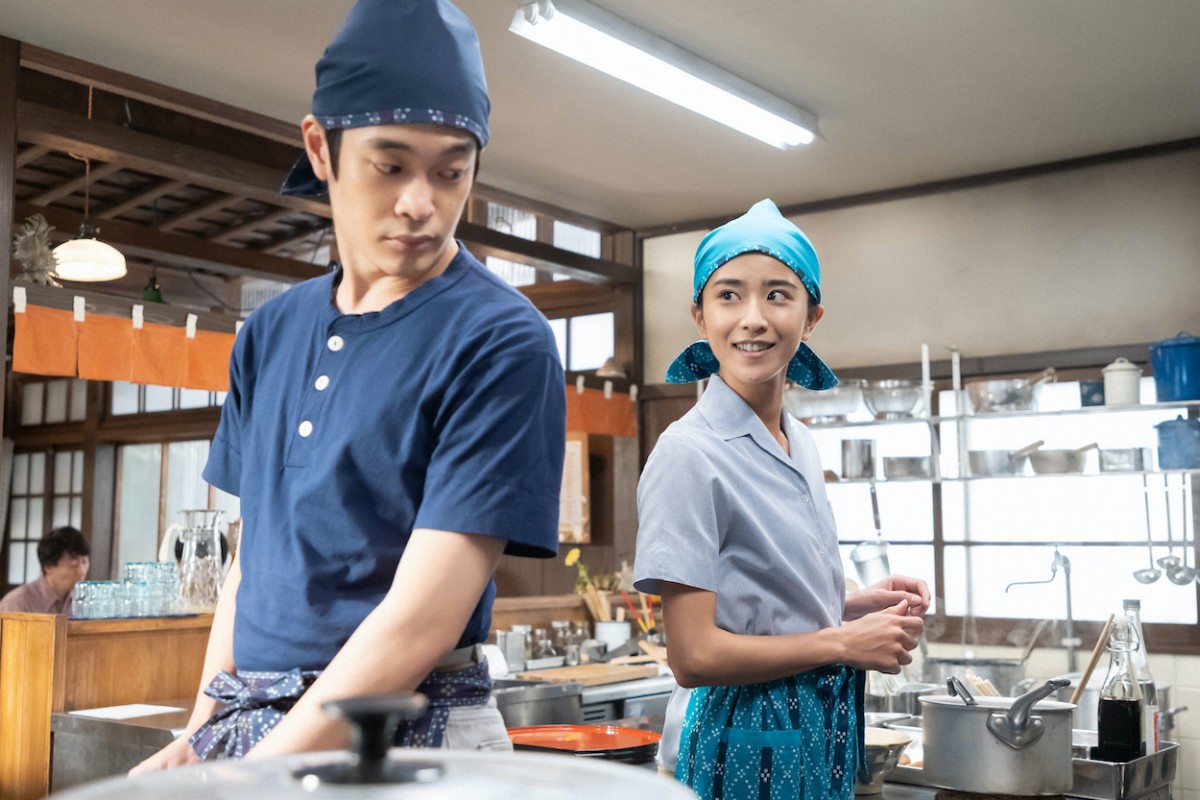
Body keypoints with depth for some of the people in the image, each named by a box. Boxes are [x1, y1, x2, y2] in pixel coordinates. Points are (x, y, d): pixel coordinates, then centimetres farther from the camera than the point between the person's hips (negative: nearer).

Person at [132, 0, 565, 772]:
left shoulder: (500, 342, -15)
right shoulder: (274, 331, 5)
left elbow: (423, 614, -20)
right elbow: (254, 550, 11)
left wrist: (251, 774, -20)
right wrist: (204, 730, 4)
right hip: (250, 726, 5)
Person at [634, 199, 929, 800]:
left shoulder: (801, 443, 5)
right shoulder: (689, 452, -19)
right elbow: (694, 655, -21)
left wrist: (858, 604, -1)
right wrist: (843, 642, -13)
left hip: (820, 731, 7)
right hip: (745, 745, -7)